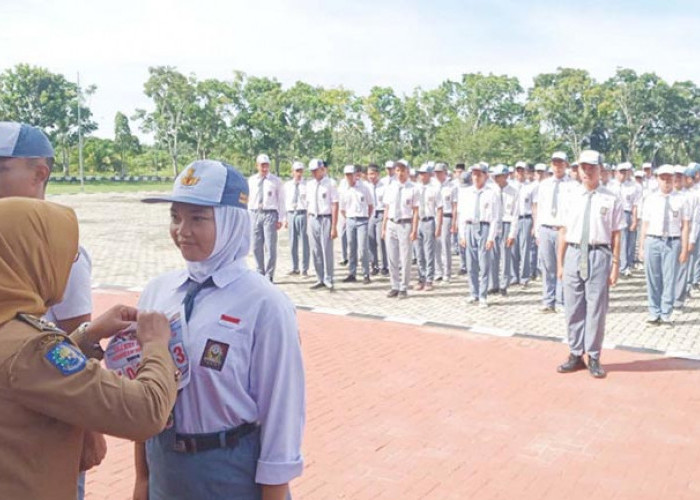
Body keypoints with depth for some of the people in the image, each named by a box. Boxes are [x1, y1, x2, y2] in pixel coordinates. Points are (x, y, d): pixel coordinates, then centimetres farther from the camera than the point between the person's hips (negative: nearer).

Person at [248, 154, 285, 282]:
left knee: (270, 246, -3)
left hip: (270, 214, -3)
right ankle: (260, 273, 23)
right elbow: (247, 199, 10)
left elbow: (281, 200, 0)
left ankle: (269, 275, 5)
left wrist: (280, 219, -6)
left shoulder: (276, 181, 1)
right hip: (255, 214, 3)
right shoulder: (251, 181, 9)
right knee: (256, 246, 9)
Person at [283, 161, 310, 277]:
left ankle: (304, 269, 7)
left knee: (304, 242, -1)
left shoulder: (307, 185, -2)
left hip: (303, 214, -4)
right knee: (293, 243, 10)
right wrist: (285, 218, 9)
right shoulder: (287, 185, 11)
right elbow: (285, 202, 13)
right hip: (291, 214, 4)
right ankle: (295, 268, 21)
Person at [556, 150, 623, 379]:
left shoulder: (611, 199, -1)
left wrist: (615, 264, -4)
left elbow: (616, 235, 0)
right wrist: (560, 263, 6)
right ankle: (576, 355, 23)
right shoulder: (571, 197, 6)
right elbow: (563, 231, 8)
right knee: (573, 308, 9)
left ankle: (593, 358, 18)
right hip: (573, 255, 3)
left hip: (599, 255, -2)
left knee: (596, 309, 4)